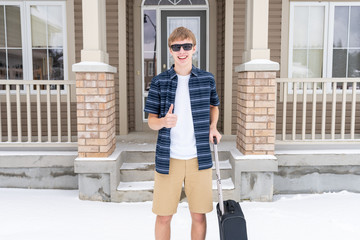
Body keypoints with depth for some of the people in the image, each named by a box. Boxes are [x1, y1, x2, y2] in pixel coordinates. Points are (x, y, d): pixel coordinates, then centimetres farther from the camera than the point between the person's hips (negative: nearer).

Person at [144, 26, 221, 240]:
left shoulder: (207, 79, 3)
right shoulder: (159, 82, -1)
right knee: (163, 216, 8)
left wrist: (213, 127, 3)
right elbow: (151, 121, 1)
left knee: (199, 215, 11)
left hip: (199, 158, 1)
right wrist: (163, 122, -21)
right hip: (168, 159, -1)